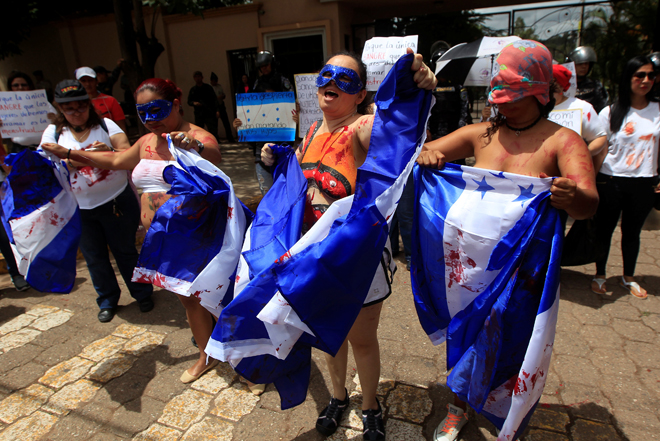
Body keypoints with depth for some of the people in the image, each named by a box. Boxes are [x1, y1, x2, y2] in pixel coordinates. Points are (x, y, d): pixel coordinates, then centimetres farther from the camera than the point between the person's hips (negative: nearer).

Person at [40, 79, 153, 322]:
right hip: (79, 209, 3)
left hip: (117, 201, -2)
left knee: (125, 250, 9)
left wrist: (109, 152, -31)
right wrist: (75, 160, -21)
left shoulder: (105, 124, -2)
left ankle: (142, 293, 28)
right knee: (94, 257, 13)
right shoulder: (54, 132, 3)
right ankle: (107, 300, 33)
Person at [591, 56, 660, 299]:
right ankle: (600, 275, 24)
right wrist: (593, 179, -5)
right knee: (604, 229, 6)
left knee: (632, 231, 13)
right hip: (611, 181, -2)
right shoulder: (610, 112, -3)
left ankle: (629, 277, 30)